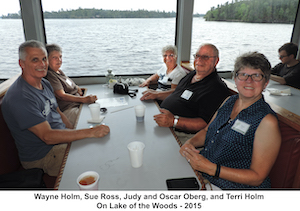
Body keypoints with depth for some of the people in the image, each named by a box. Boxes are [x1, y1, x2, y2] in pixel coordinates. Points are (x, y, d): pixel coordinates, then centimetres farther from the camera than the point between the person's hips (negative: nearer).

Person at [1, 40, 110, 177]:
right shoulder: (19, 98, -24)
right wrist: (90, 132, -31)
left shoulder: (45, 84, 7)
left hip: (62, 139, 9)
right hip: (43, 156, -9)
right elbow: (48, 136, -29)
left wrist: (74, 133, 2)